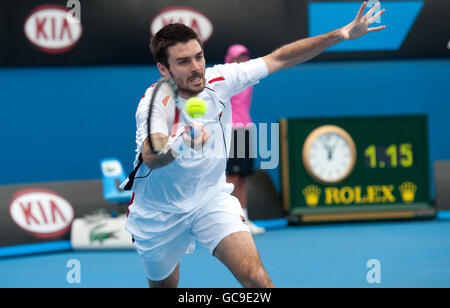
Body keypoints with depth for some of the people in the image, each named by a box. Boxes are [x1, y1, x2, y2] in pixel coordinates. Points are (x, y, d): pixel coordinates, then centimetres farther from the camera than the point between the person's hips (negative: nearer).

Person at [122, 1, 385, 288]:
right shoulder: (153, 105, -27)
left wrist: (341, 34, -13)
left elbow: (279, 59, -6)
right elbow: (151, 157, -47)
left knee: (256, 278, -21)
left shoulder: (218, 80, -14)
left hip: (212, 197, 2)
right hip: (159, 213, -2)